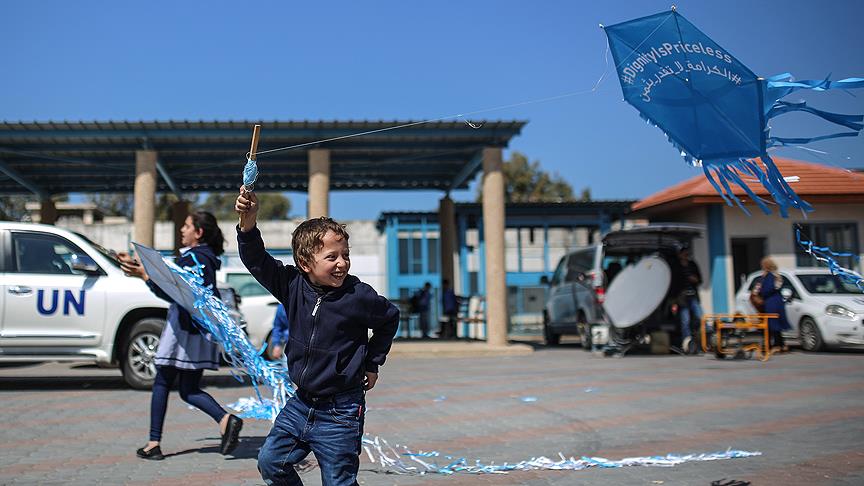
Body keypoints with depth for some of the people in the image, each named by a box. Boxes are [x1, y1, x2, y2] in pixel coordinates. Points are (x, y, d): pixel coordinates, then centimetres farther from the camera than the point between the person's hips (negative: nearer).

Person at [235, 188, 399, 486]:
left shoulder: (358, 296, -15)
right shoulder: (293, 285, -7)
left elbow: (390, 318, 4)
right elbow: (256, 260, -5)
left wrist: (372, 363, 8)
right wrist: (248, 220, -21)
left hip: (340, 412, -4)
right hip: (301, 402, 4)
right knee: (270, 461, 12)